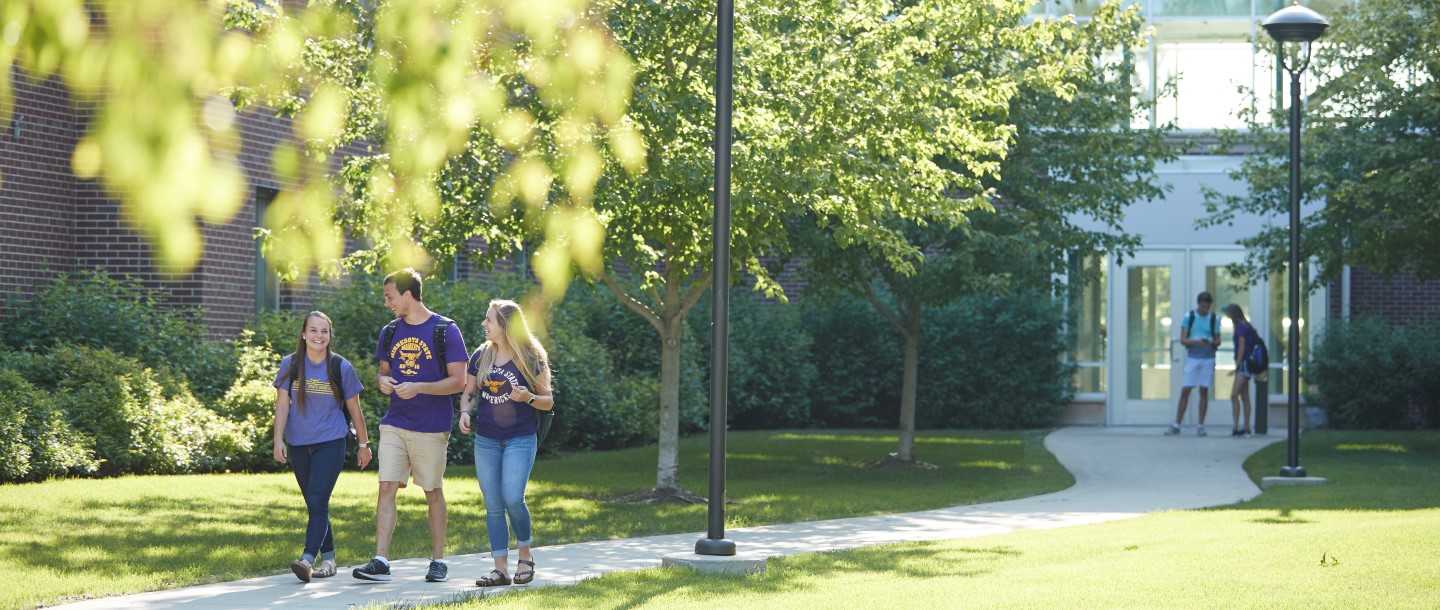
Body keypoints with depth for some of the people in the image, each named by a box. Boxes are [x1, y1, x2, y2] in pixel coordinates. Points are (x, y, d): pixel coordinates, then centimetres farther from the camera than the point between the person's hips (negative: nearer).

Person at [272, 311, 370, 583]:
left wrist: (364, 444, 12)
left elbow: (354, 408, 7)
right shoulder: (290, 365, 2)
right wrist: (278, 440, -9)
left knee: (318, 501, -16)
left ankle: (307, 559, -26)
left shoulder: (341, 367, -1)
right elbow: (282, 405, 1)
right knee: (314, 505, 10)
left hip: (330, 442, -3)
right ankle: (328, 558, 19)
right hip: (298, 445, 3)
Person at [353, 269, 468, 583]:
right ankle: (380, 562, -9)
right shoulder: (390, 332, 11)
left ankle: (438, 561, 16)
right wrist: (383, 381, -4)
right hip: (394, 424, 4)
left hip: (432, 427, -4)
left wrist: (419, 387, -20)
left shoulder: (445, 330, -5)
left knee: (433, 493, 5)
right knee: (386, 488, -6)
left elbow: (458, 380, -8)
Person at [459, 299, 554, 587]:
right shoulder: (481, 355, 6)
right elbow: (468, 392, 16)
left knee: (513, 498, -17)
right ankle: (501, 568, 7)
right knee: (493, 506, 3)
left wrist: (528, 398, -21)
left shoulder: (532, 358, -5)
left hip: (520, 439, -4)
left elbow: (548, 402, -1)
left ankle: (525, 555, 6)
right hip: (486, 440, 4)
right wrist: (465, 412, -5)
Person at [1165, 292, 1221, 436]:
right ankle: (1176, 425, 0)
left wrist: (1211, 342, -17)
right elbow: (1183, 340, -4)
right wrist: (1196, 341, -22)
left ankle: (1201, 426, 9)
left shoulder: (1214, 319, 3)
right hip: (1192, 358, -1)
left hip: (1208, 359, 1)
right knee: (1185, 391, -3)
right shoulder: (1189, 317, 0)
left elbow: (1218, 341, 5)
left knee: (1204, 391, 3)